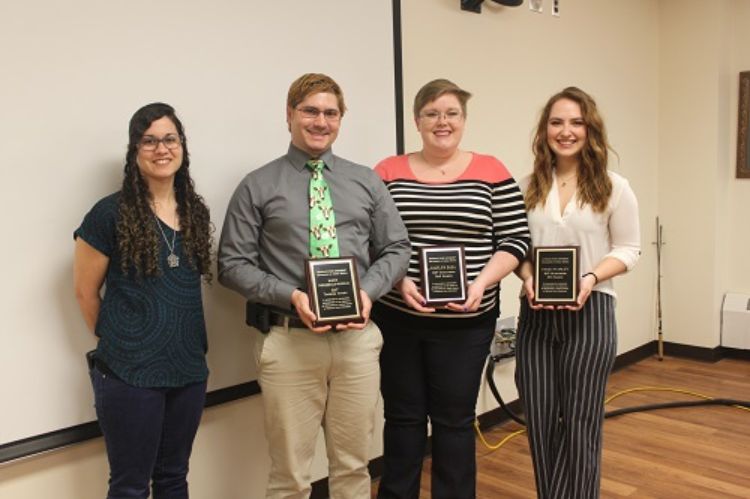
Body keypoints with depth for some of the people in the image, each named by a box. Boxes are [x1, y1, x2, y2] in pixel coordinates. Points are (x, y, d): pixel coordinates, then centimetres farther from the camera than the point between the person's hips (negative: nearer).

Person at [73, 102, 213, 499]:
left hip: (189, 367, 5)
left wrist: (183, 342, 12)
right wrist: (118, 342, 7)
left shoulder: (196, 212, 6)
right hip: (129, 372, -5)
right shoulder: (110, 213, -10)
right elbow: (85, 292, -2)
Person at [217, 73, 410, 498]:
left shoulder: (366, 181, 10)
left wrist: (368, 290, -8)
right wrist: (291, 296, -15)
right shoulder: (258, 186, 1)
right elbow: (233, 264, -1)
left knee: (354, 464, 15)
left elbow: (397, 248, 11)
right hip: (288, 340, -2)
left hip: (357, 337, 3)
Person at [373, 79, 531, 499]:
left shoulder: (492, 172, 1)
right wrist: (399, 280, -15)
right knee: (403, 417, 13)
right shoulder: (388, 172, 2)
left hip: (466, 323, -1)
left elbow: (516, 240, -1)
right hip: (397, 318, 1)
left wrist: (483, 281, -15)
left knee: (454, 420, 11)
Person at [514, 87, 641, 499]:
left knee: (579, 422, 6)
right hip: (535, 314, 3)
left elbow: (628, 249, 1)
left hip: (589, 311, -2)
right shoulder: (527, 188, 6)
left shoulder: (614, 188, -1)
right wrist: (527, 278, -13)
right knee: (540, 420, 9)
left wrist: (591, 277, -16)